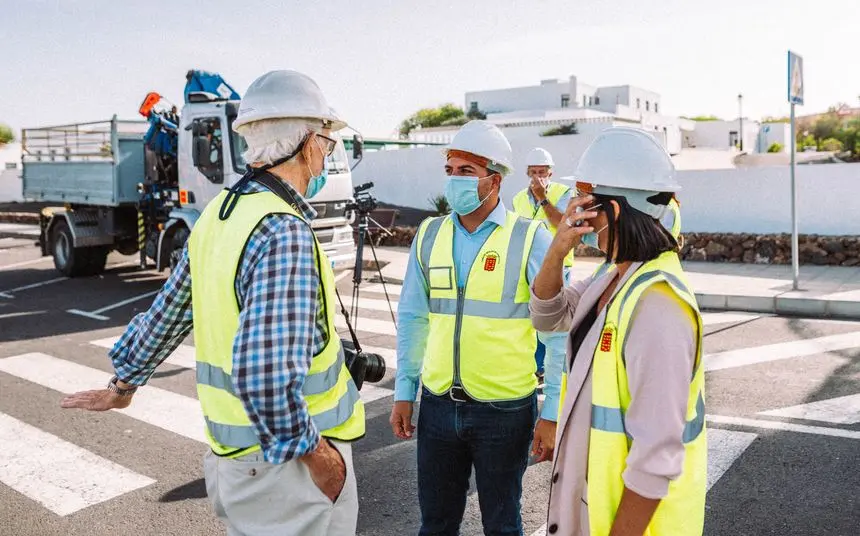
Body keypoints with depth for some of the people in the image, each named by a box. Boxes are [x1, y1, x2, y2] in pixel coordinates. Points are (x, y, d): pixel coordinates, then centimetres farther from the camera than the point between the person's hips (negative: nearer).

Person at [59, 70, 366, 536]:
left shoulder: (216, 216, 4)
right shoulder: (284, 232, -23)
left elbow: (167, 314, 16)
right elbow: (266, 373, -33)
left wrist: (123, 385, 29)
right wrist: (315, 453, -20)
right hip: (283, 463, -8)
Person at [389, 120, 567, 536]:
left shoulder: (530, 239, -10)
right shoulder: (429, 235, 2)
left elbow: (558, 331, -9)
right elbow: (413, 318, 9)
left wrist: (552, 413, -11)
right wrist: (404, 391, 8)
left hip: (504, 409, -3)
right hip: (438, 405, 4)